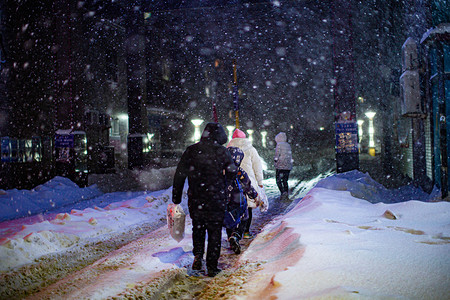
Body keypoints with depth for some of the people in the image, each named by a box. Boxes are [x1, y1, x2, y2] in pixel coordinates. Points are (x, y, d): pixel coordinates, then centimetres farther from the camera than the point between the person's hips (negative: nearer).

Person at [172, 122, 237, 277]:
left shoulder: (191, 150, 1)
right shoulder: (221, 151, -7)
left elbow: (179, 175, 2)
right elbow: (232, 172, -7)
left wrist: (176, 198, 9)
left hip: (195, 200, 2)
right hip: (216, 200, -2)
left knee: (197, 228, 23)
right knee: (215, 232, 8)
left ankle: (198, 256, 9)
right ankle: (212, 267, 11)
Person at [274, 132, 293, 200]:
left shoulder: (279, 144, -7)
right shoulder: (288, 145, 12)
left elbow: (277, 154, -10)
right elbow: (290, 155, 14)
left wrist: (275, 159, 7)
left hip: (280, 166, -6)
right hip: (288, 166, 6)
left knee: (278, 181, -1)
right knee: (285, 181, 14)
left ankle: (283, 192, -19)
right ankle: (287, 195, 11)